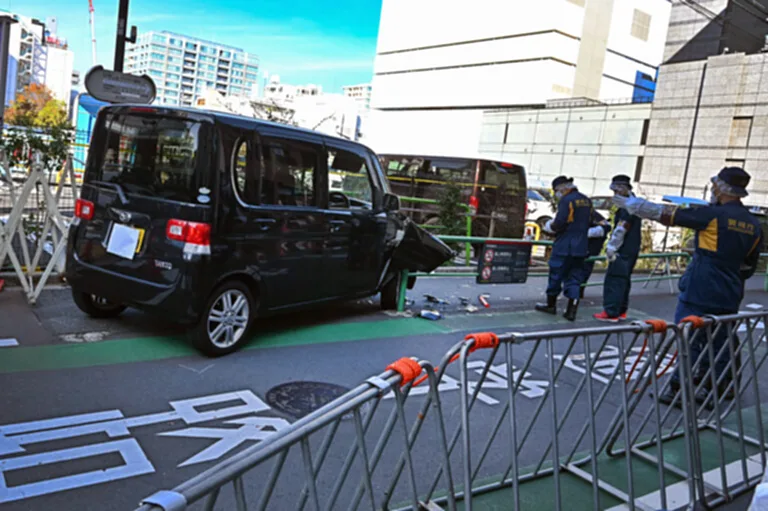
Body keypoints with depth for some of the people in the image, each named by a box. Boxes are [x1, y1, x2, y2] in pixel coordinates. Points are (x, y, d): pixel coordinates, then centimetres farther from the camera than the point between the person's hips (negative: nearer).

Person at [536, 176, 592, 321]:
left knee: (556, 276, 8)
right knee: (574, 278, 8)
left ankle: (551, 305, 22)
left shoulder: (566, 200, -13)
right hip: (581, 247, 7)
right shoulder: (586, 201, 11)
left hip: (564, 246, -7)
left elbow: (559, 223, -18)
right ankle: (571, 311, 6)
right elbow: (586, 222, 16)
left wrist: (549, 226, 1)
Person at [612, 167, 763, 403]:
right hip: (729, 297, 7)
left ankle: (679, 390, 4)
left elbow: (666, 214, -10)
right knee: (719, 343, 16)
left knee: (689, 340, 0)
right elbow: (749, 267, 16)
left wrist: (630, 204, -2)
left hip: (699, 292, -6)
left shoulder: (713, 214, -12)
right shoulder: (755, 225, 9)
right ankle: (719, 387, 24)